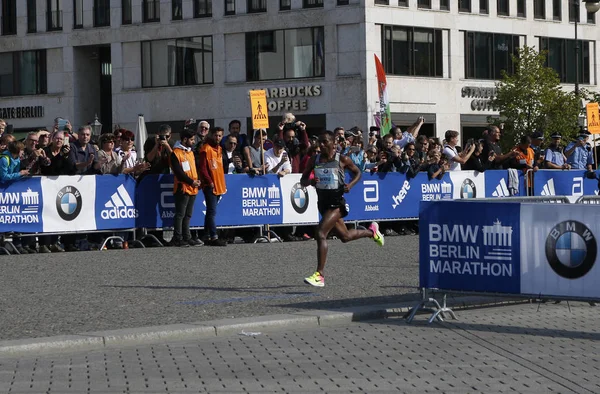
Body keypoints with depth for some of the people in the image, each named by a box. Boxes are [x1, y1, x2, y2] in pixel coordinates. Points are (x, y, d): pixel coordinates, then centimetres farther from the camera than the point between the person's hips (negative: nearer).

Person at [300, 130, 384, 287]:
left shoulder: (342, 160, -8)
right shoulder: (315, 160, 2)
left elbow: (357, 173, 7)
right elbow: (302, 180, 6)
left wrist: (350, 185, -13)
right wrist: (310, 182, -17)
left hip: (336, 202, -6)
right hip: (323, 202, 6)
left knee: (321, 234, -21)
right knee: (345, 236, 22)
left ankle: (319, 275, -17)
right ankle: (371, 231, 51)